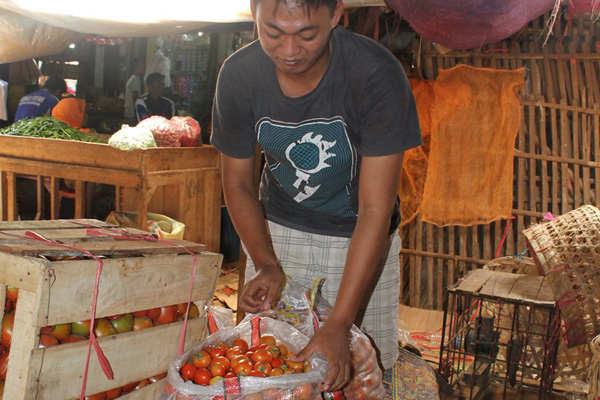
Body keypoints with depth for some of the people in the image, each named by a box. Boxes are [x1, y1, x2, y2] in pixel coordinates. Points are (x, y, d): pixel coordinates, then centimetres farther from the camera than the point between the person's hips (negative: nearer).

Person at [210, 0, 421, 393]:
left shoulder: (377, 74, -28)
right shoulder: (238, 75, -17)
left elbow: (376, 210, -28)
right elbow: (237, 182, -3)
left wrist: (338, 324, -31)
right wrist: (266, 265, -16)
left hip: (358, 238, -2)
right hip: (277, 230, 2)